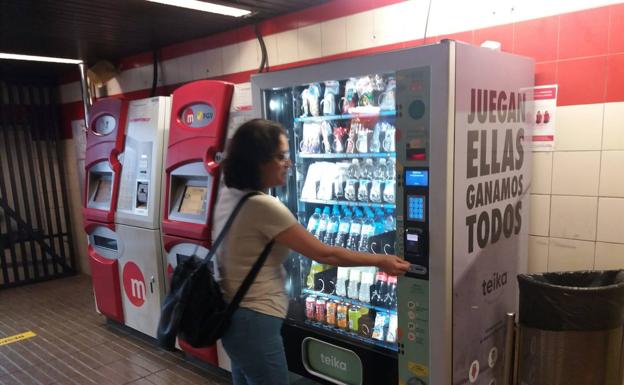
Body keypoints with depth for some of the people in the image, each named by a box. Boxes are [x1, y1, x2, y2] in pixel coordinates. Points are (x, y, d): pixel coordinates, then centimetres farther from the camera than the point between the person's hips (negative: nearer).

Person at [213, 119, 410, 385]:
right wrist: (380, 261, -13)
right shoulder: (263, 206, -25)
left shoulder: (228, 196, 1)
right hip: (255, 322, -9)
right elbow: (324, 254, -21)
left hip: (233, 315, 9)